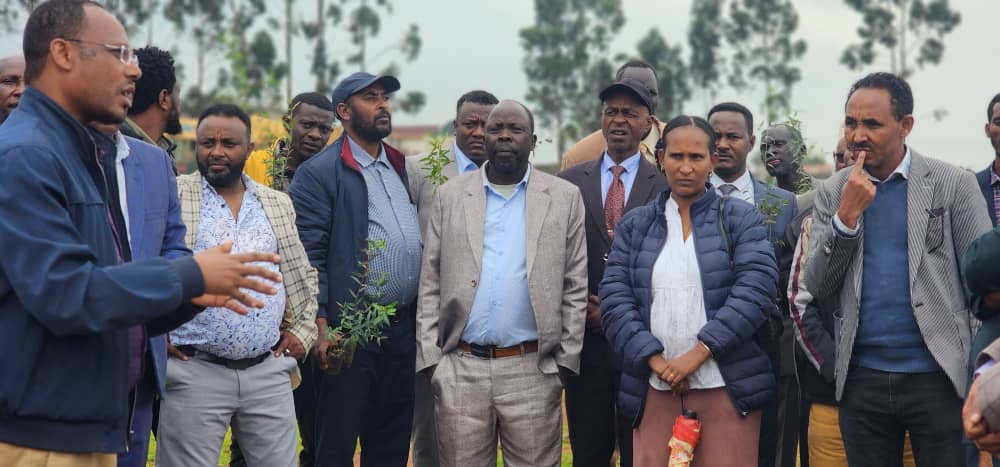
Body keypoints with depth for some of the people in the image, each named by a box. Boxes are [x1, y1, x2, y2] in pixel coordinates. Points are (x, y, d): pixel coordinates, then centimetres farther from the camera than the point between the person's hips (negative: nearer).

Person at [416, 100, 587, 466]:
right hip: (459, 370, 1)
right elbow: (430, 285, 7)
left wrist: (566, 360, 0)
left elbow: (576, 287, 4)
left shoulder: (564, 198, 4)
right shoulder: (450, 195, 7)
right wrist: (430, 357, 0)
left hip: (533, 371, -1)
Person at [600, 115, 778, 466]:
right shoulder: (634, 225, 12)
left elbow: (756, 291, -8)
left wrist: (698, 352, -14)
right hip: (655, 389, 2)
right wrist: (656, 360, -10)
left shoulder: (741, 219, 5)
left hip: (726, 389, -2)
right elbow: (615, 300, 3)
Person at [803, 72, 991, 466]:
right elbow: (817, 288, 2)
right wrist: (847, 216, -11)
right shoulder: (833, 193, 7)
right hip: (862, 378, 3)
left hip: (937, 374, -3)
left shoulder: (953, 184, -2)